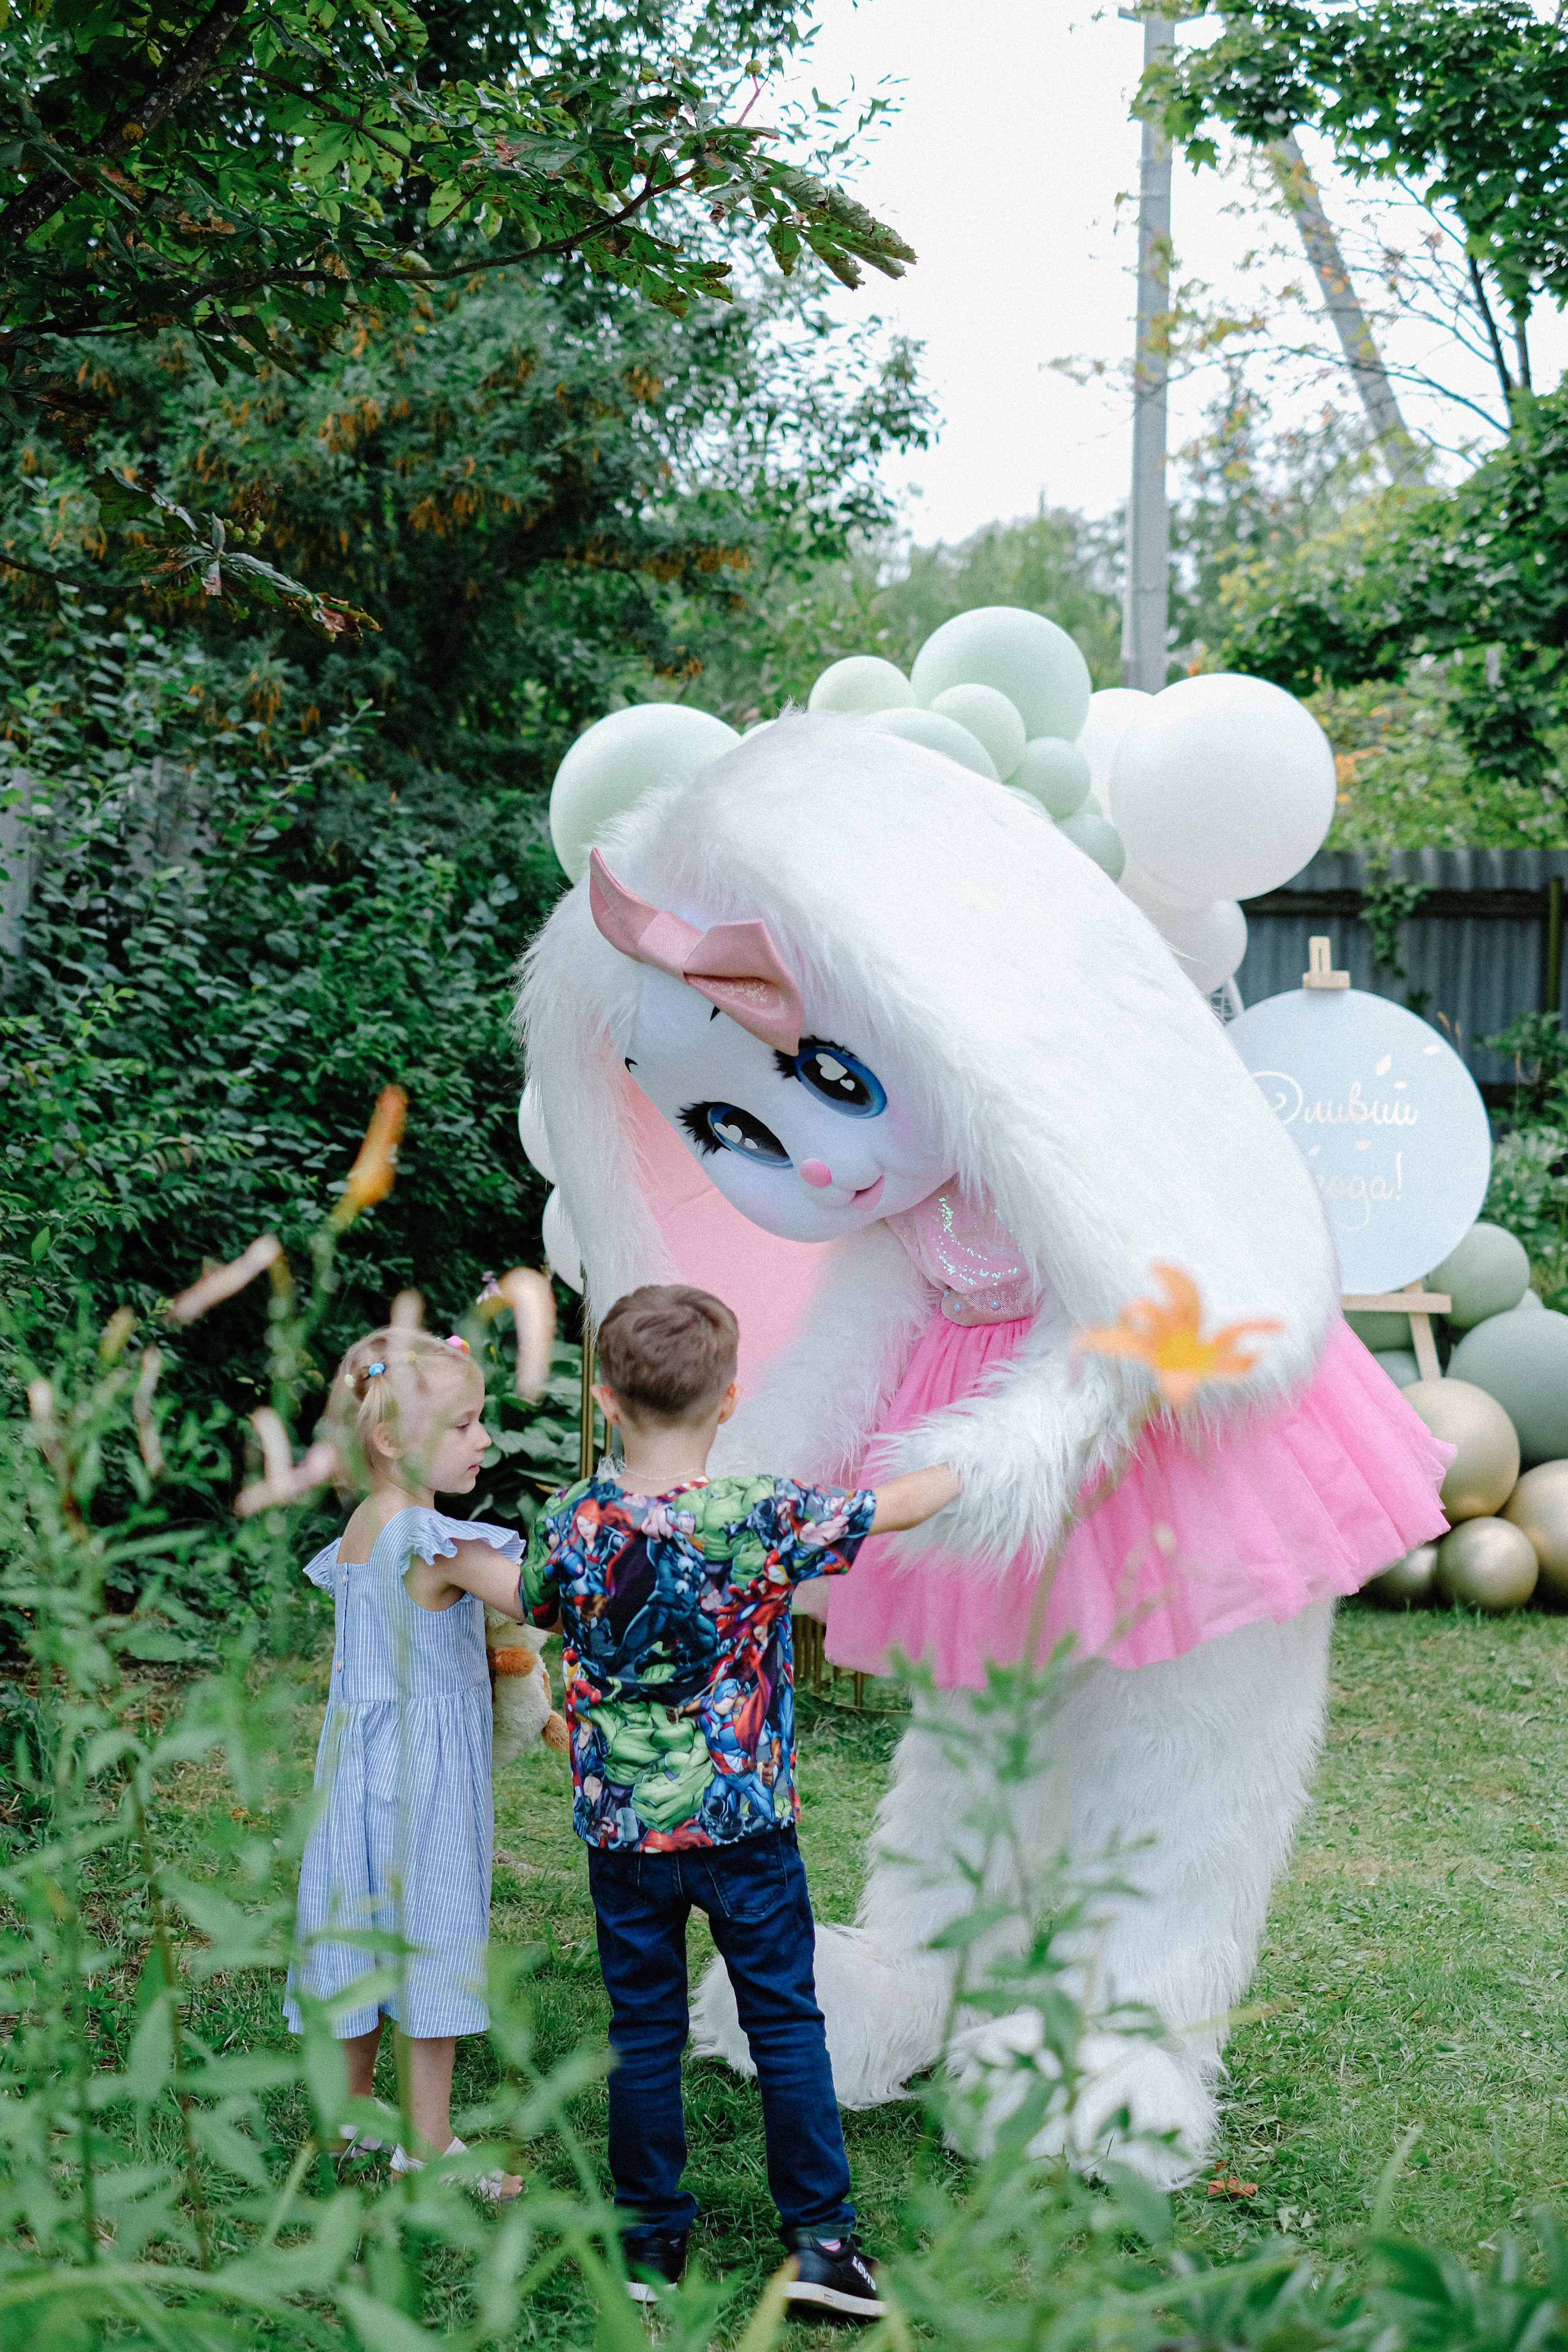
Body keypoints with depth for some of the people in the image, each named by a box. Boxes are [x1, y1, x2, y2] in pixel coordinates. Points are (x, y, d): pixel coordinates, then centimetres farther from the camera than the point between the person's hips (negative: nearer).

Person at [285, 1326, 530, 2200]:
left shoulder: (359, 1531, 4)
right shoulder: (441, 1544, -22)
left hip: (362, 1760, 8)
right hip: (427, 1771, -8)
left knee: (370, 1926, 18)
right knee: (434, 1932, 4)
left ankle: (350, 2112, 33)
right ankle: (430, 2142, 14)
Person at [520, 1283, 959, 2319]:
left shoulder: (570, 1526, -10)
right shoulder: (761, 1517, -17)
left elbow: (534, 1606, 12)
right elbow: (900, 1506, -5)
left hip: (620, 1827, 2)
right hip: (745, 1823, -2)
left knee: (644, 2028, 14)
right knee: (786, 2020, 11)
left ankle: (653, 2238, 23)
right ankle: (820, 2235, 16)